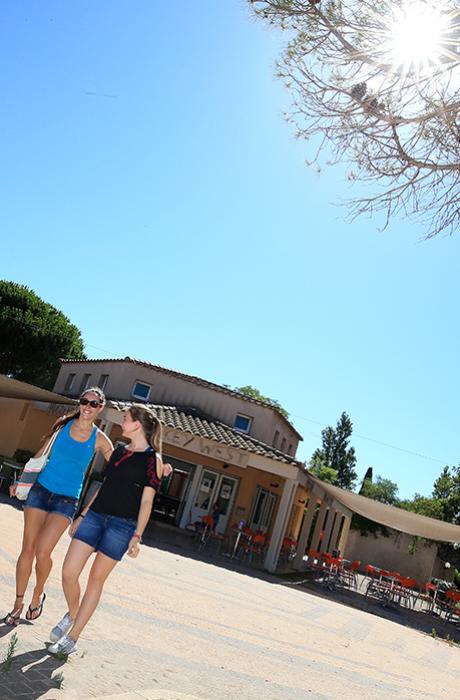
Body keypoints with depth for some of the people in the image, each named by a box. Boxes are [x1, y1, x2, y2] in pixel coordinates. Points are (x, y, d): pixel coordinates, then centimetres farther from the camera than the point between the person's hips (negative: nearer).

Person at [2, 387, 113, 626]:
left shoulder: (99, 440, -2)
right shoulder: (63, 424, 2)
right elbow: (41, 453, 13)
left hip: (67, 500, -2)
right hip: (41, 489, 2)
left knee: (43, 552, -12)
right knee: (27, 550, 3)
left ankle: (38, 594, 17)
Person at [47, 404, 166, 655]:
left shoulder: (153, 459, -6)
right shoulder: (120, 451, 14)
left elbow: (147, 501, -8)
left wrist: (137, 536, -13)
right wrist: (82, 515, 19)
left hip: (122, 525, -5)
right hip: (96, 515, 5)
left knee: (96, 579, 4)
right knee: (68, 573, -1)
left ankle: (72, 637, 19)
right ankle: (72, 614, 28)